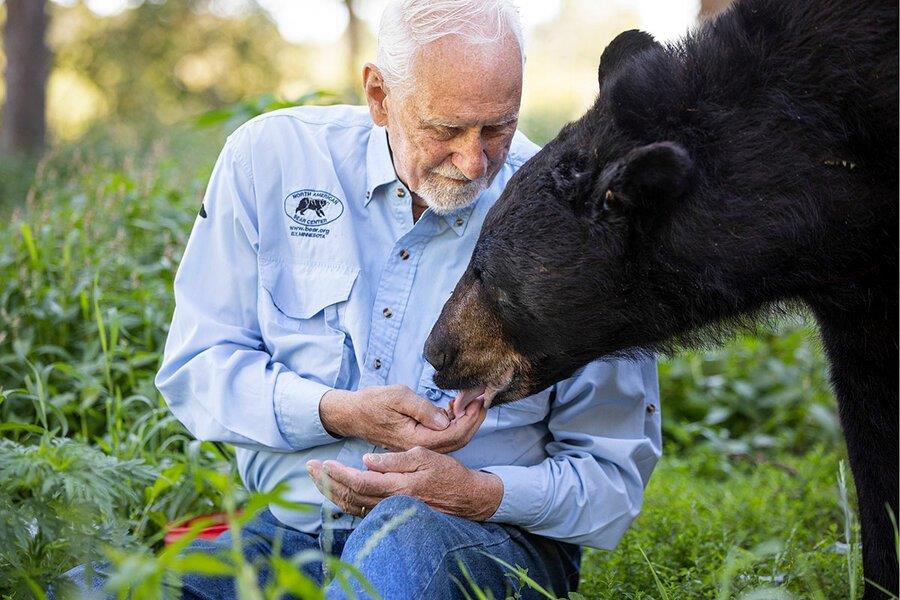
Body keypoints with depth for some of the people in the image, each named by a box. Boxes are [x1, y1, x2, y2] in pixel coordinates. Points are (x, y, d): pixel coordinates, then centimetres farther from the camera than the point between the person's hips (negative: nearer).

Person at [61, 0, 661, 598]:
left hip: (486, 540, -2)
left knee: (411, 530, -39)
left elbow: (615, 472, -2)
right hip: (287, 528, 3)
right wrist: (337, 412, -17)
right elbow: (194, 368, 1)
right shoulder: (271, 156, -2)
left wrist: (481, 495, -22)